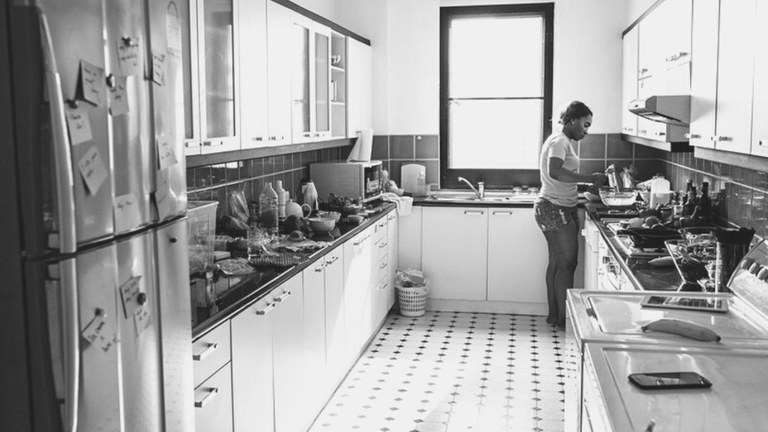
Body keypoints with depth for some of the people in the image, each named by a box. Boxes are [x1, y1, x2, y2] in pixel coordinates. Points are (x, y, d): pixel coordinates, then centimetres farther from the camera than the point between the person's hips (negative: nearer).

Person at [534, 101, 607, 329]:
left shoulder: (562, 141, 16)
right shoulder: (559, 141, -15)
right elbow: (555, 173, -32)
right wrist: (590, 178, -28)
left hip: (560, 209, 10)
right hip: (555, 210, -10)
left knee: (557, 263, 13)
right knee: (567, 263, -5)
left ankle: (554, 314, 21)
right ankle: (563, 318, 2)